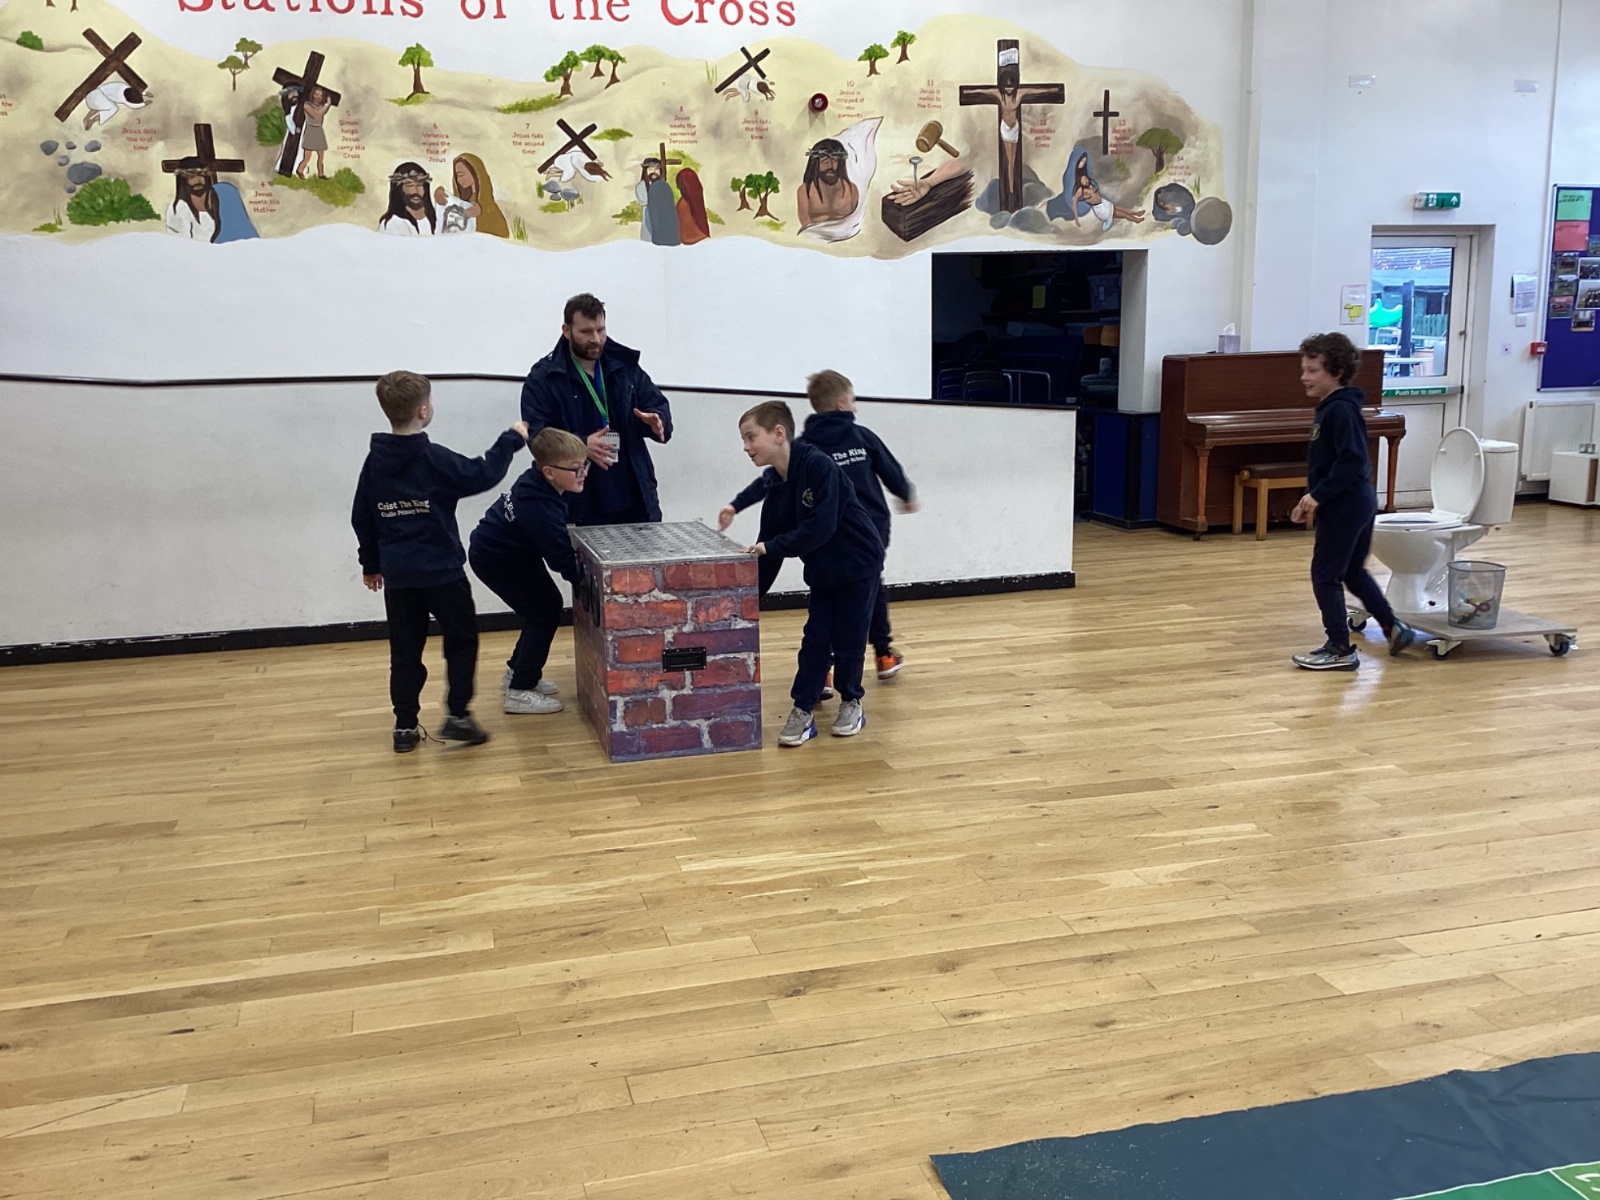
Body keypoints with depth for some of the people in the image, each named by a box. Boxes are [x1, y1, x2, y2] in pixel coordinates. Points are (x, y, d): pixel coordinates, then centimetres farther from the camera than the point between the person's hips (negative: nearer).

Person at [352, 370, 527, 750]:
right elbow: (482, 475, -8)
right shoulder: (434, 459, -14)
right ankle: (458, 716, 4)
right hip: (441, 570, -5)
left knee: (405, 650, 11)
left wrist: (371, 563, 21)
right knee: (462, 640, 10)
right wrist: (512, 439, 5)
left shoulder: (375, 461, 4)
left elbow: (361, 517, 10)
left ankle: (405, 726, 13)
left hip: (397, 573, 5)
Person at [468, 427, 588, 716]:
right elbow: (562, 561, -31)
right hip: (495, 560, -9)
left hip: (513, 551, 9)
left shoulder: (539, 481, -12)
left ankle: (517, 671, 31)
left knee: (546, 606, 14)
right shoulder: (541, 509, -37)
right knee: (545, 612, -7)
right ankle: (520, 692, -1)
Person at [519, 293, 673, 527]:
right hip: (582, 503, -4)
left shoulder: (625, 366, 10)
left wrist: (657, 421, -14)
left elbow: (657, 404, 12)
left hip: (636, 498, 4)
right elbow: (537, 436, -11)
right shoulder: (543, 378, -4)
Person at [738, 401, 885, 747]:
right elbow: (781, 532, 5)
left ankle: (851, 702, 24)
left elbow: (820, 527, -30)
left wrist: (771, 547, -28)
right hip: (823, 572, 7)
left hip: (858, 565, -7)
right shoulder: (775, 483, 0)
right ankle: (802, 711, 9)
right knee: (814, 641, 4)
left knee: (847, 641, 4)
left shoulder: (817, 466, -25)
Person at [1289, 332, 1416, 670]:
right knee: (1353, 571, 21)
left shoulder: (1341, 411, -18)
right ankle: (1393, 627, 29)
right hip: (1358, 503, 10)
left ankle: (1340, 649, 4)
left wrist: (1318, 495, -24)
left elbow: (1352, 461, -26)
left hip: (1345, 506, -10)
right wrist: (1311, 499, 11)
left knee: (1325, 575, -3)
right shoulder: (1328, 408, 12)